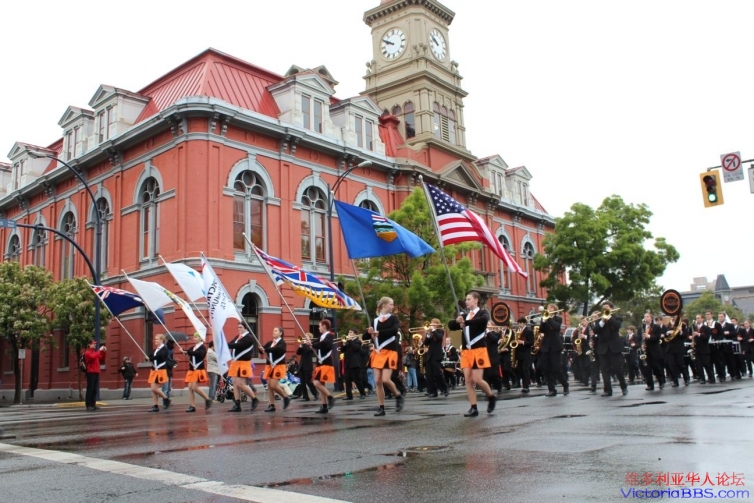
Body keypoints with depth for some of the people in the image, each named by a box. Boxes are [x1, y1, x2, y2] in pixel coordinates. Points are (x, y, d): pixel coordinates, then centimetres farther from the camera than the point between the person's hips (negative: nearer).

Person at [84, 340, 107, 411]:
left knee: (95, 389, 7)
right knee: (90, 389, -8)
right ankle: (88, 405, -7)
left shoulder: (95, 352, 19)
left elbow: (101, 360, 18)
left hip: (96, 373, 8)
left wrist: (104, 352, 6)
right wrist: (99, 350, -18)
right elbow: (93, 357, -23)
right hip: (91, 373, -8)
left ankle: (93, 404, 10)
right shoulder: (87, 352, -4)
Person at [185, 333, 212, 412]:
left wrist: (188, 352, -32)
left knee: (194, 387, -13)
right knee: (190, 388, 1)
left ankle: (207, 399, 4)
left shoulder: (202, 347, -6)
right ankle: (192, 406, 4)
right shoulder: (193, 348, 16)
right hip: (191, 370, 7)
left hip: (199, 370, -7)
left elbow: (199, 354, -26)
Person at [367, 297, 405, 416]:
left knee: (385, 380, -15)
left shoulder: (393, 318, 0)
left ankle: (398, 396, 12)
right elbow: (373, 337, 11)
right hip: (378, 353, 4)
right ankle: (381, 408, 9)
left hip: (390, 352, -4)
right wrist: (371, 333, -11)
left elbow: (394, 330, -19)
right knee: (377, 381, 0)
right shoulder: (375, 320, 9)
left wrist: (378, 333, -18)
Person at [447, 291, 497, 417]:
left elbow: (483, 320, -24)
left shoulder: (483, 313, 1)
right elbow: (450, 325, 8)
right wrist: (457, 321, -14)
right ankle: (473, 408, 3)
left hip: (478, 350, -6)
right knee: (468, 380, -1)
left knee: (477, 379, -10)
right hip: (466, 351, 6)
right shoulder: (465, 316, 18)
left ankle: (491, 397, 17)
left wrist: (465, 322, -30)